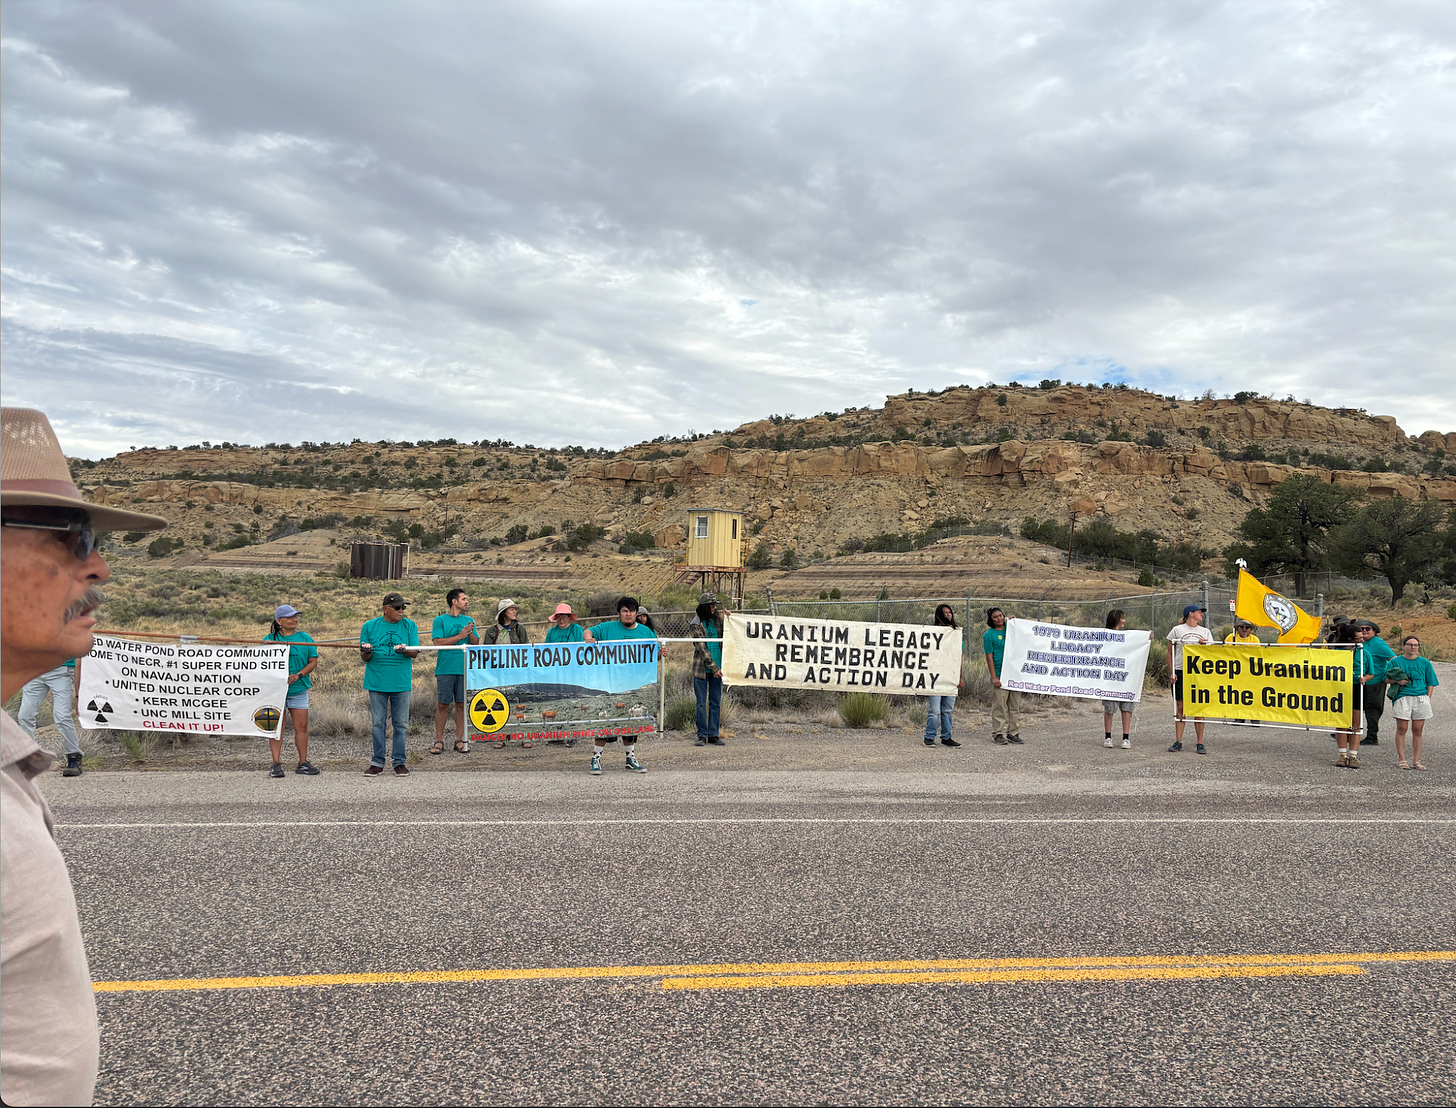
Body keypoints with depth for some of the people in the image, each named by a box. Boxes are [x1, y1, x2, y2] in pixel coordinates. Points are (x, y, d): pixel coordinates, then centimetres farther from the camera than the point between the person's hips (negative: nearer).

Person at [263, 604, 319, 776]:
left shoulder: (305, 638, 6)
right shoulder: (270, 639, 3)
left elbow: (313, 661, 3)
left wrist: (299, 674, -13)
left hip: (299, 689, 2)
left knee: (301, 726, 3)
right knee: (276, 726, -1)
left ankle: (303, 763, 12)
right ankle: (276, 764, 4)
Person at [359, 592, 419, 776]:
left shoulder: (409, 626, 6)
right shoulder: (369, 626, 4)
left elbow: (415, 652, -1)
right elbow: (365, 657, 7)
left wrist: (404, 650, -23)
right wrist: (366, 652, -17)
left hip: (401, 683, 0)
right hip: (376, 682, 0)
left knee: (401, 724, 3)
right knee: (378, 723, 4)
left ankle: (399, 762, 13)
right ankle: (377, 763, 13)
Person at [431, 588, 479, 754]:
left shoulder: (468, 621, 15)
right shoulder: (440, 620, 2)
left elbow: (476, 643, 11)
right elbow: (438, 642, -9)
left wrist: (470, 634, -9)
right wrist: (460, 636, -12)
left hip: (465, 669, 4)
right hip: (445, 669, -3)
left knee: (461, 704, 5)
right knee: (443, 704, -1)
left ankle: (459, 740, 12)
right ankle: (439, 741, 7)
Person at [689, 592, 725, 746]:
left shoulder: (718, 619, 8)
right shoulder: (695, 625, -6)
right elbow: (701, 648, -10)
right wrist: (713, 667, -13)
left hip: (717, 668, 4)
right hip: (701, 668, -4)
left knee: (716, 703, 6)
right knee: (701, 703, 0)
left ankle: (713, 734, 13)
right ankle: (702, 735, 7)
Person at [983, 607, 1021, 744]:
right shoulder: (988, 635, -2)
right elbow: (989, 657, -4)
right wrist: (994, 677, -11)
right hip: (1000, 675, -5)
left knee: (1015, 705, 8)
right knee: (999, 705, -3)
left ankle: (1013, 733, 16)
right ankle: (998, 734, 5)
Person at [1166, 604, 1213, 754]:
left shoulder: (1205, 632, 13)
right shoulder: (1177, 630, 6)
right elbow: (1170, 653, 6)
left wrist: (1203, 646, -8)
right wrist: (1172, 672, -3)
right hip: (1180, 672, -2)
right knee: (1180, 707, 0)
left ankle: (1200, 743, 2)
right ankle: (1178, 741, 6)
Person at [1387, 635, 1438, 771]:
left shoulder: (1424, 663, 11)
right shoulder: (1396, 662, 7)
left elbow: (1430, 683, 12)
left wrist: (1427, 699, 2)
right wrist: (1397, 681, -11)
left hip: (1421, 697, 2)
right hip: (1402, 697, -2)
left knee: (1418, 730, 3)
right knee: (1401, 728, -3)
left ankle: (1416, 760, 10)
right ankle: (1401, 759, 4)